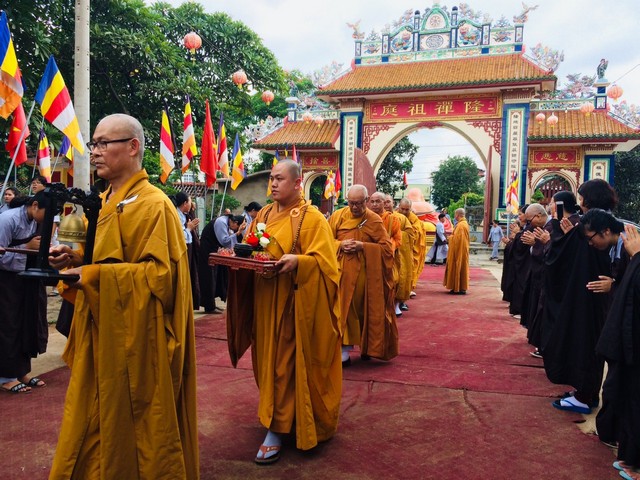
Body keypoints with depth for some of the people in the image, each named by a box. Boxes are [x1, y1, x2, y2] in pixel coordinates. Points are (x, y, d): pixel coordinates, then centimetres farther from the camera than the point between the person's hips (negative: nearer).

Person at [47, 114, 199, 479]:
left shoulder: (153, 204, -15)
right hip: (104, 336, 9)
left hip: (137, 339, -9)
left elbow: (160, 272, -21)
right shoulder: (107, 203, 12)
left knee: (138, 428, 5)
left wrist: (92, 275, -23)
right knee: (97, 425, 17)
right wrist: (77, 261, 1)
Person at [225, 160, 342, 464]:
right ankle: (276, 415, 33)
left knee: (284, 364, -2)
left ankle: (277, 429, 6)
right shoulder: (264, 215, 12)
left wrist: (297, 261, -31)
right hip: (264, 300, 7)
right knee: (268, 359, 15)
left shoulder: (312, 218, -8)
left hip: (292, 304, -6)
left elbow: (323, 260, -14)